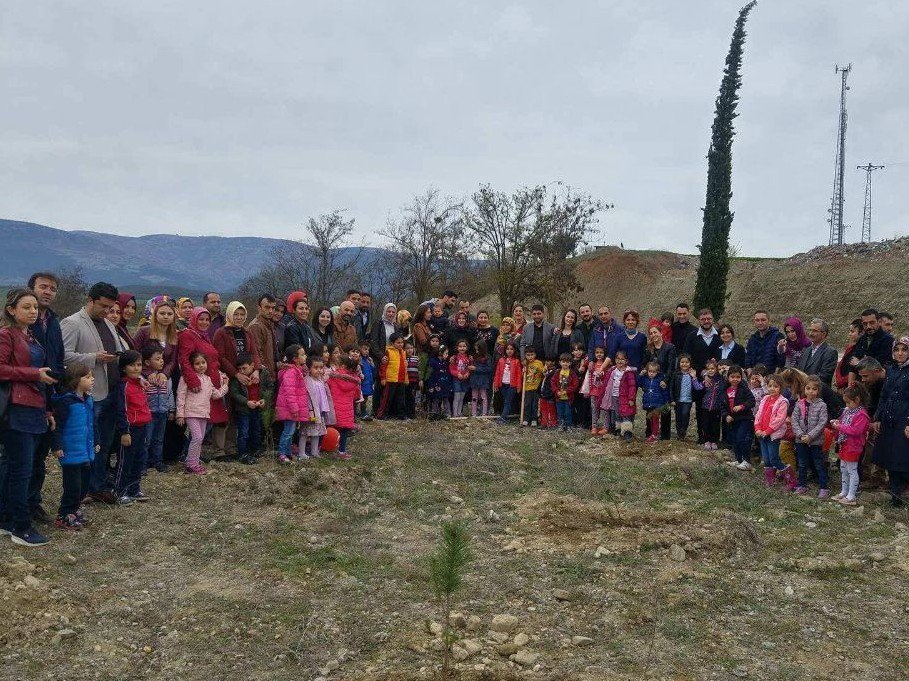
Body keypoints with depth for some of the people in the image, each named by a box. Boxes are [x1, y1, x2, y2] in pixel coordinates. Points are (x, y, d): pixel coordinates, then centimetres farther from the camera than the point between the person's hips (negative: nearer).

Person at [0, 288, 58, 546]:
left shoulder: (31, 337, 19)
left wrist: (47, 410, 20)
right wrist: (35, 373, -15)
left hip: (34, 410, 8)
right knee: (21, 469, -6)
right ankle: (21, 528, 1)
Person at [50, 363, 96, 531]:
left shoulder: (88, 400, 10)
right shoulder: (66, 401, -17)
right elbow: (57, 425, -17)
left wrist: (94, 443, 22)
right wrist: (57, 446, -18)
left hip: (86, 452, 8)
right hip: (71, 453, -8)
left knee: (84, 485, 16)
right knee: (73, 486, -3)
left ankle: (75, 509, 32)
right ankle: (64, 516, 10)